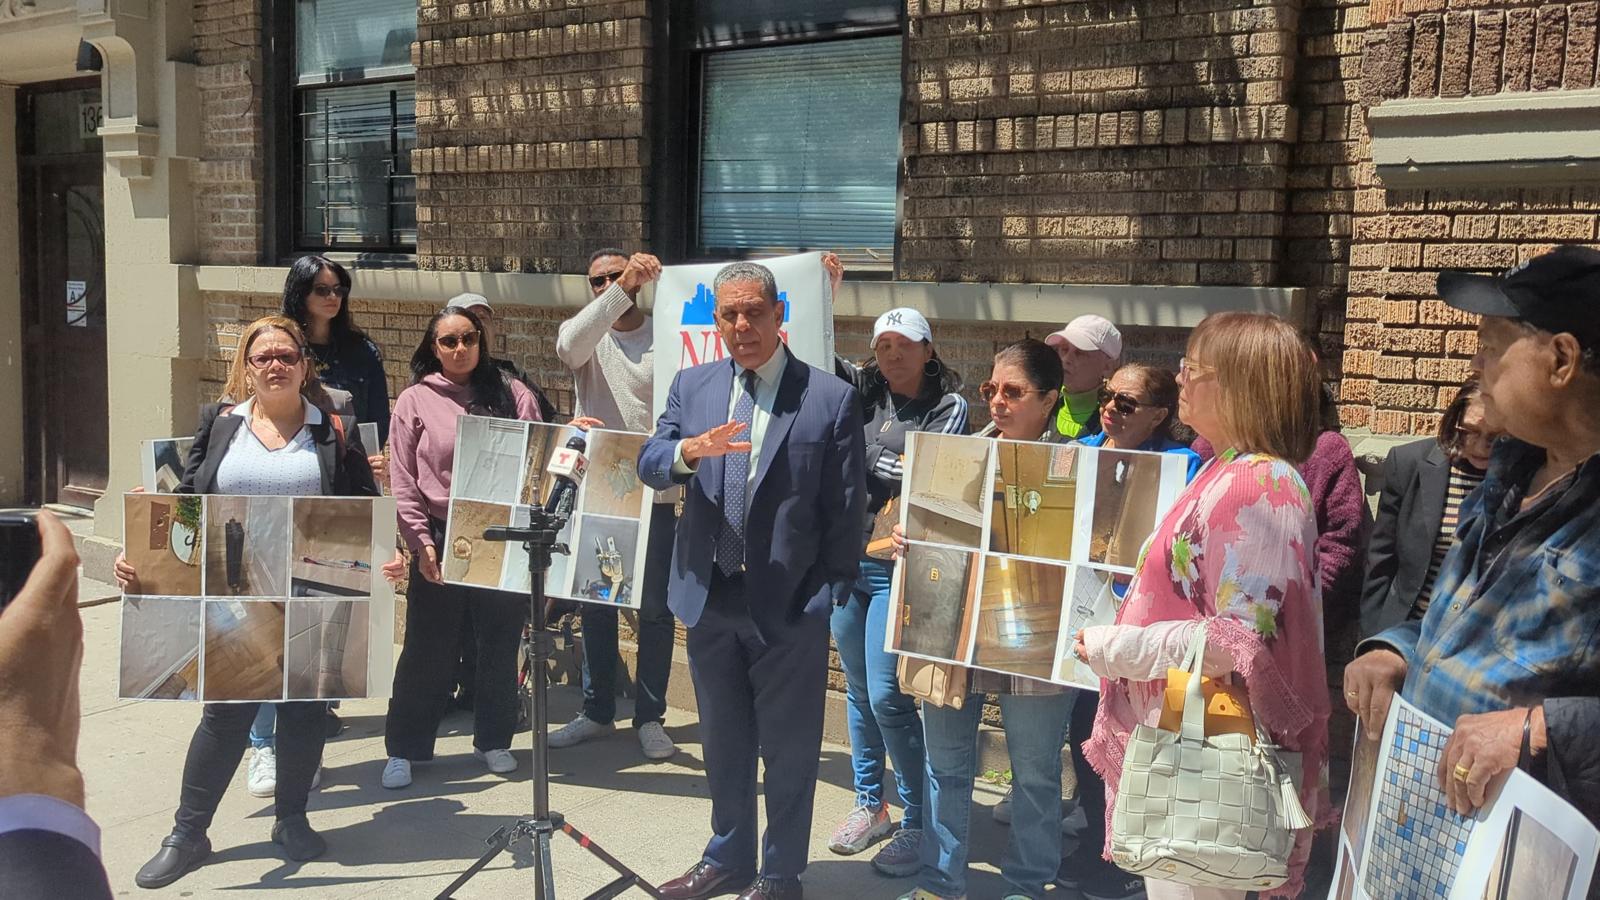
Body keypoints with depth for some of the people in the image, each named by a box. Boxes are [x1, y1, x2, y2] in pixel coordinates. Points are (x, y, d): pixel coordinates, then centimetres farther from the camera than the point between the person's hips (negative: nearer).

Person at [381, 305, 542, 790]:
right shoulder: (415, 401, 1)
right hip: (440, 542, -1)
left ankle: (493, 740, 27)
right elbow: (404, 482, 0)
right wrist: (422, 543, -8)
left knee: (500, 644, 11)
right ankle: (405, 748, 18)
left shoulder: (513, 395, 4)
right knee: (426, 649, 5)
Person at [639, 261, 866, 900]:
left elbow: (846, 509, -5)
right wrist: (691, 450, -24)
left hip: (789, 605, -4)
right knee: (722, 741, 19)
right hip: (710, 599, 4)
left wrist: (833, 595, -8)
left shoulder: (831, 398, -6)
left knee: (788, 749, 9)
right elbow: (648, 465, -2)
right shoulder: (691, 386, 6)